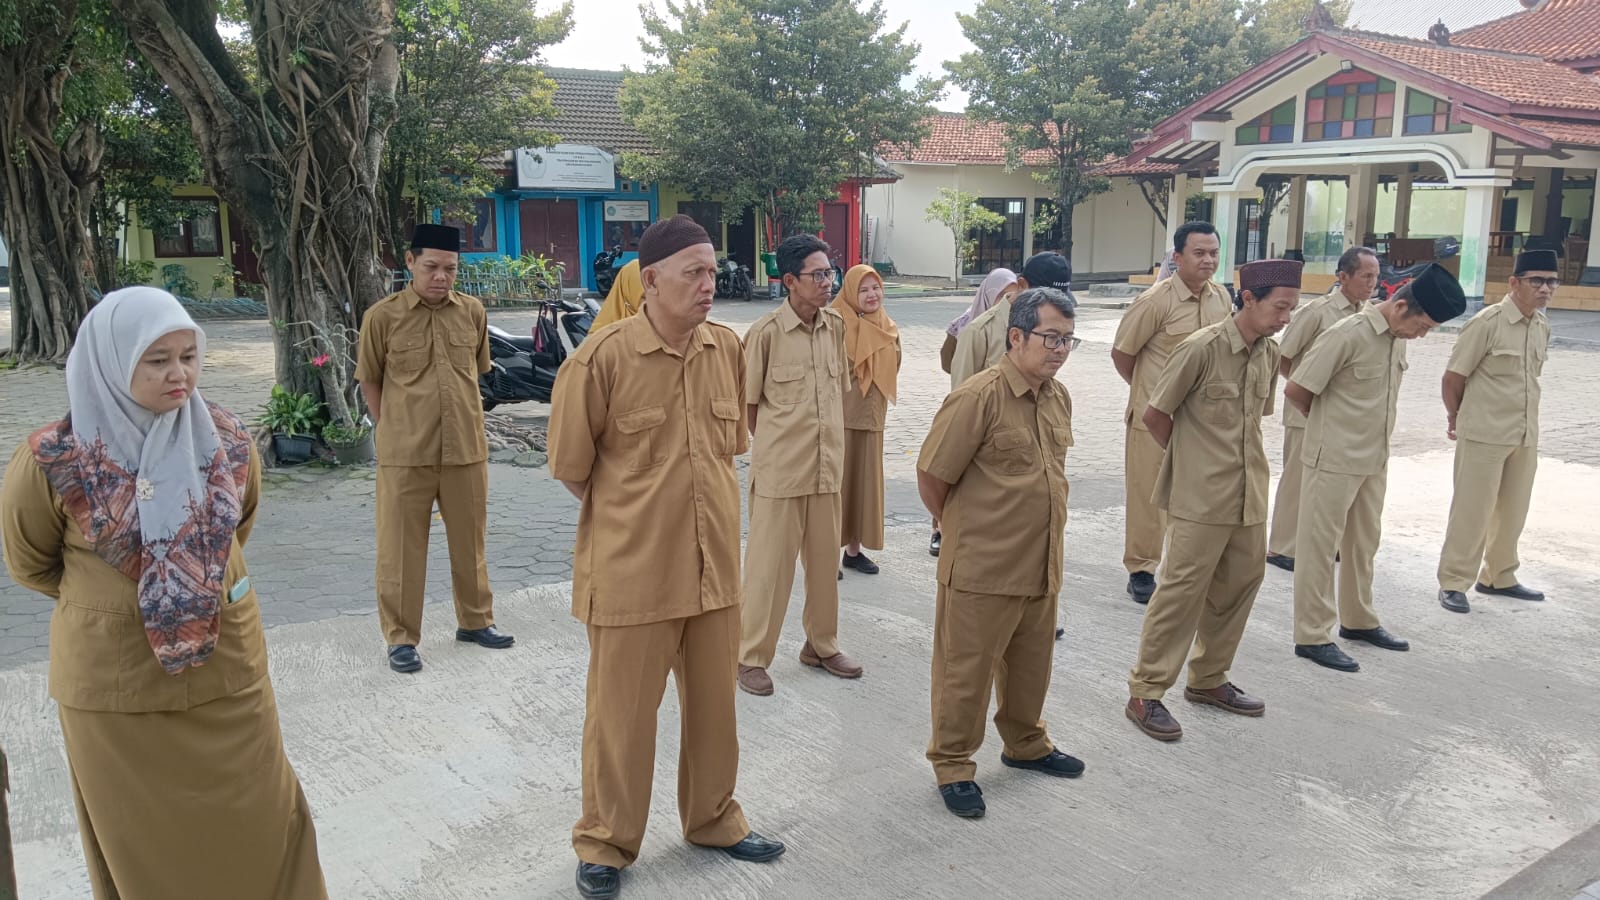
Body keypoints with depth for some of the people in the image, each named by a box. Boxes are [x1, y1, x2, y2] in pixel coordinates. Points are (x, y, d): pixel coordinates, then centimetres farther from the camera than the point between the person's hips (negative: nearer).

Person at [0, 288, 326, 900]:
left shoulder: (227, 441, -6)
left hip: (227, 668, 3)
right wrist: (113, 599, 9)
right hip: (116, 684, -2)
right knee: (146, 843, 14)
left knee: (259, 824, 14)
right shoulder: (54, 460, -16)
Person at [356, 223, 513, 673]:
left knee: (469, 542, 15)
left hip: (467, 449, 3)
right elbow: (370, 381, 4)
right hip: (405, 455, -3)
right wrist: (393, 431, 1)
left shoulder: (473, 312, 2)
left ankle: (475, 620, 32)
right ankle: (400, 637, 19)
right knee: (402, 548, 6)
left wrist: (466, 422, 12)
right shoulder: (382, 316, -6)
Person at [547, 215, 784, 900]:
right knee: (622, 711, 10)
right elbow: (572, 464, -5)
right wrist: (626, 518, 5)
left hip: (715, 564, 5)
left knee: (714, 702, 18)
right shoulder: (602, 357, -16)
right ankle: (606, 843, 30)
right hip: (633, 570, -5)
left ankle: (713, 818, 40)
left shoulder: (726, 348, 0)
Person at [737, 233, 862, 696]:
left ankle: (821, 645, 32)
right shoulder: (766, 332, -13)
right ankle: (752, 657, 17)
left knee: (825, 560, 15)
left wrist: (828, 441, 12)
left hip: (828, 466, 5)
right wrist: (777, 444, 3)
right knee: (770, 564, 3)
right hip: (779, 469, -5)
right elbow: (748, 402, -4)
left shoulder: (836, 325, 3)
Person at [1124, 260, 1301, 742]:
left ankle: (1208, 679, 31)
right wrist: (1191, 457, 5)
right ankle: (1145, 693, 5)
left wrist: (1232, 457, 12)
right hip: (1200, 498, -7)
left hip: (1249, 494, 7)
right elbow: (1155, 415, -8)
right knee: (1183, 589, -5)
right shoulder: (1201, 348, -15)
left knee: (1240, 583, 14)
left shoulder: (1269, 352, 7)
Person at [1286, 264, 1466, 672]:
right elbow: (1296, 390, -16)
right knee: (1320, 546, 1)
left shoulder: (1397, 337, 5)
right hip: (1334, 459, -8)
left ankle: (1358, 620, 34)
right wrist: (1328, 424, 1)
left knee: (1364, 541, 19)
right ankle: (1313, 636, 8)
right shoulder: (1348, 334, -19)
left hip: (1374, 459, 8)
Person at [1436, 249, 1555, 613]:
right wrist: (1455, 417, 4)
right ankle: (1453, 582, 9)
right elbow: (1453, 376, -9)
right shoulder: (1488, 323, -14)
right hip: (1484, 434, -7)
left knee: (1513, 511, 16)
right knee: (1472, 511, -1)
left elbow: (1530, 377, 16)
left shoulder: (1543, 326, 7)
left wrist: (1519, 419, 14)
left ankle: (1498, 577, 31)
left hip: (1526, 435, 7)